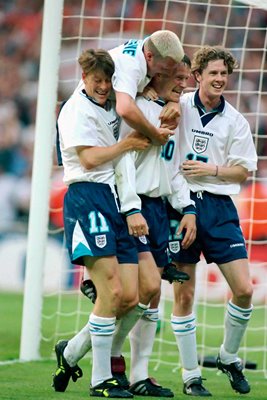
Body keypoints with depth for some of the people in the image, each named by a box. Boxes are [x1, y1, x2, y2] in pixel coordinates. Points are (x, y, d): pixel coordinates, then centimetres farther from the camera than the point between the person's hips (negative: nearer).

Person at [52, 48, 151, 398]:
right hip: (88, 199, -8)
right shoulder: (76, 109, -1)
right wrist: (126, 144, -2)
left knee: (129, 297, 0)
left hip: (117, 200, 8)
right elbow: (89, 158, -11)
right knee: (112, 292, -15)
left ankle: (70, 352, 17)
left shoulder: (112, 109, 22)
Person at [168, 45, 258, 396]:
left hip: (219, 208, 2)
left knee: (243, 290, -6)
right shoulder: (178, 107, 0)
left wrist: (211, 169, -8)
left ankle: (229, 357, 17)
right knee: (184, 295, 0)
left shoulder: (235, 121, 5)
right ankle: (191, 375, 10)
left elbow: (244, 170, 8)